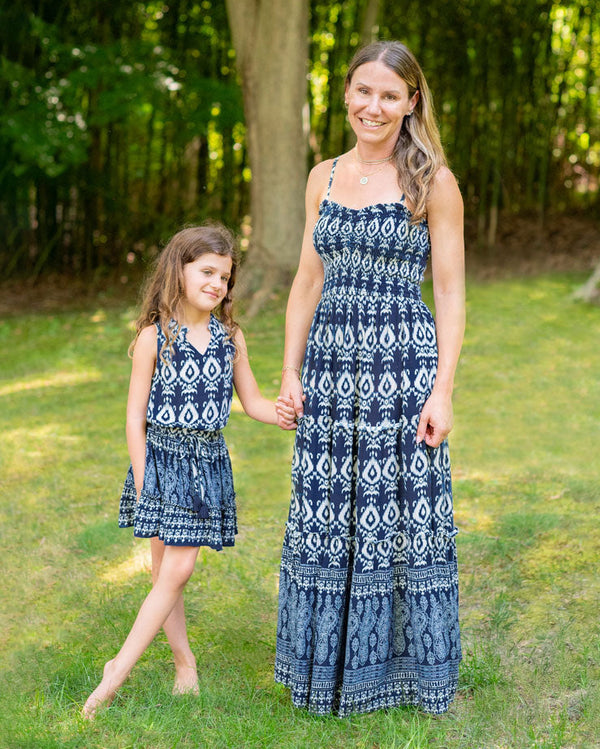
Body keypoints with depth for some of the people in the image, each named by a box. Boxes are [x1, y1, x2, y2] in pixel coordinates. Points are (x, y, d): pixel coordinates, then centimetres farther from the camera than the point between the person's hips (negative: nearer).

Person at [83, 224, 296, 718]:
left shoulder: (230, 337, 5)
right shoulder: (155, 336, -6)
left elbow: (252, 400, 12)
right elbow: (136, 416, -5)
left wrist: (283, 413, -9)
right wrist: (142, 481, -8)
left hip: (209, 463, 3)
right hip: (162, 458, -3)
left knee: (178, 568, -3)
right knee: (169, 570, 3)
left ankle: (117, 673, 3)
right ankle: (184, 660, 21)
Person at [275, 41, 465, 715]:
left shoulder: (432, 181, -3)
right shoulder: (324, 177, 11)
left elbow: (450, 292, -4)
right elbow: (307, 281, 13)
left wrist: (442, 390, -11)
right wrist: (290, 372, 6)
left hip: (403, 364, -4)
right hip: (330, 364, 4)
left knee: (403, 516, 2)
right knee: (323, 518, 8)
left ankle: (411, 669, 20)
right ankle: (328, 670, 25)